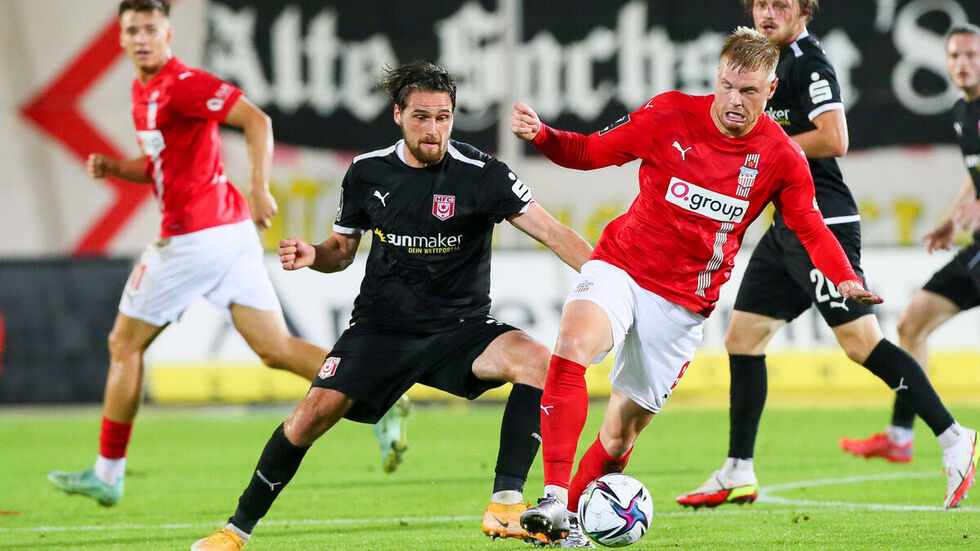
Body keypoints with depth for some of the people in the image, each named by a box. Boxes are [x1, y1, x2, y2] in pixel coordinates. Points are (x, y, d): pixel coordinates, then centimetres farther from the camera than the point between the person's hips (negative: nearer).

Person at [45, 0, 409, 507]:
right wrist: (116, 168, 11)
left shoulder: (182, 84, -12)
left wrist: (259, 189, -27)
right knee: (276, 350, 2)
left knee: (125, 344, 6)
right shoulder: (143, 90, 18)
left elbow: (257, 120, -20)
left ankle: (107, 474, 13)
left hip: (195, 234, -9)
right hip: (231, 234, 9)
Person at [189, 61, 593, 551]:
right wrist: (312, 256, -11)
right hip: (380, 327, 1)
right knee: (315, 412, -15)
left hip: (459, 330, -1)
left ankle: (505, 508, -25)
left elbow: (551, 232, -18)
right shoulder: (368, 172, -1)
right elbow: (343, 249, 13)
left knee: (537, 361, -29)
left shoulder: (481, 174, -12)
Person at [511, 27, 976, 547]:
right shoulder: (670, 115, -6)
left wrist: (846, 280, -17)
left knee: (621, 431, 0)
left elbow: (812, 231, 2)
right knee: (572, 346, -31)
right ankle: (553, 498, -33)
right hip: (620, 267, -1)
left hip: (685, 303, 1)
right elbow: (593, 151, 2)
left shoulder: (782, 157, -3)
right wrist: (541, 135, -17)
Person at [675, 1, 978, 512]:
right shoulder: (776, 63, 17)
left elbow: (834, 140, -22)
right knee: (741, 340, 11)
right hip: (788, 227, 10)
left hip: (820, 225, -10)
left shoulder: (807, 62, -12)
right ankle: (737, 475, 18)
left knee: (862, 343, -14)